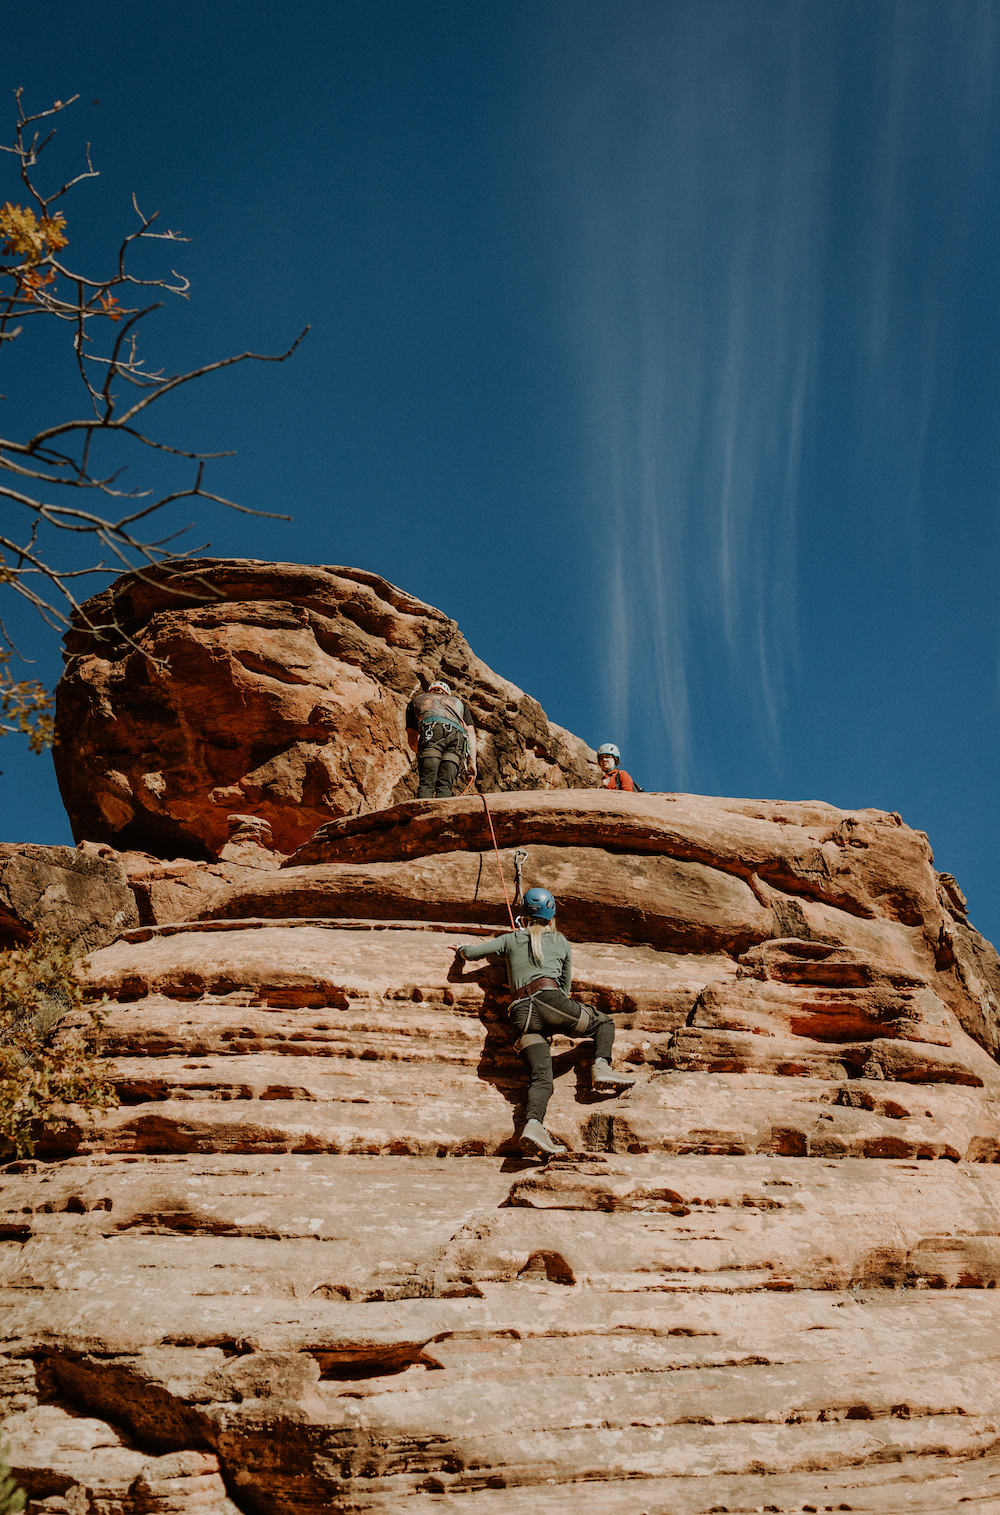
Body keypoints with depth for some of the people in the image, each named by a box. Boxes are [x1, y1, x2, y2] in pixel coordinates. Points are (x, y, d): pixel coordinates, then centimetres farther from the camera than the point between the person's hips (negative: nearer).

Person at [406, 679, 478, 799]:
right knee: (444, 785, -5)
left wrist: (420, 753, 53)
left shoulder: (416, 700, 39)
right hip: (458, 736, 2)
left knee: (426, 784, -11)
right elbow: (470, 732, 27)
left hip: (431, 731, -2)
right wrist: (472, 761, 20)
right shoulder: (459, 702, 43)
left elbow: (412, 739, 36)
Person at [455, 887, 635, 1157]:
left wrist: (465, 947, 47)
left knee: (541, 1079, -10)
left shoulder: (511, 939, 23)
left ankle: (533, 1124, -38)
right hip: (550, 999, -2)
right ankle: (601, 1066, -7)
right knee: (604, 1023, 21)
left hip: (520, 1013, 2)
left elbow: (468, 953, 24)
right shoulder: (560, 941, 24)